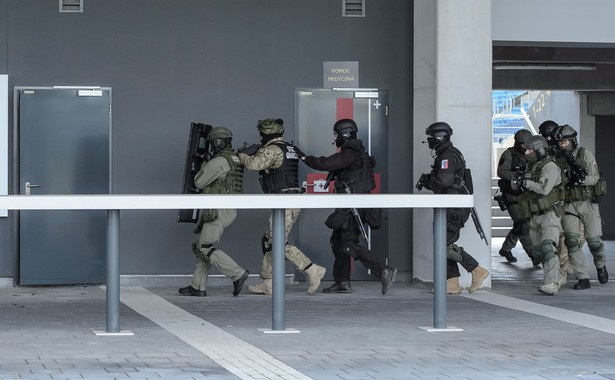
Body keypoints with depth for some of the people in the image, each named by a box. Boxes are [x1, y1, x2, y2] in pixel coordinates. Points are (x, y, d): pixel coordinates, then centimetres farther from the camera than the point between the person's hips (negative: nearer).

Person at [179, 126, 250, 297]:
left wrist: (203, 166, 14)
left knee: (206, 249, -8)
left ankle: (238, 274, -14)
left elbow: (200, 182, -4)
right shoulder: (235, 160, 16)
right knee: (201, 246, 13)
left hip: (218, 211, -10)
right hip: (228, 211, 10)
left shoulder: (218, 162, -15)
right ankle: (198, 286, 12)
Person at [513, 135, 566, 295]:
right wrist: (517, 179, -12)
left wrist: (527, 182, -16)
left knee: (548, 248, -21)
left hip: (550, 214, -9)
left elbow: (544, 189, -26)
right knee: (537, 251, 12)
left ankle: (551, 284, -27)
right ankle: (559, 277, 28)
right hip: (535, 217, 9)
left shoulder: (550, 166, -14)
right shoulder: (531, 167, 12)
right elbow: (514, 185, 11)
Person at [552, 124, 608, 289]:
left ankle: (601, 265, 30)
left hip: (588, 203, -2)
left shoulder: (585, 154, -4)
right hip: (569, 205, 2)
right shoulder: (558, 159, 5)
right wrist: (568, 177, -17)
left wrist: (579, 179, -28)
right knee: (572, 240, -13)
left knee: (594, 240, -2)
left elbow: (594, 178, -10)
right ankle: (583, 278, -8)